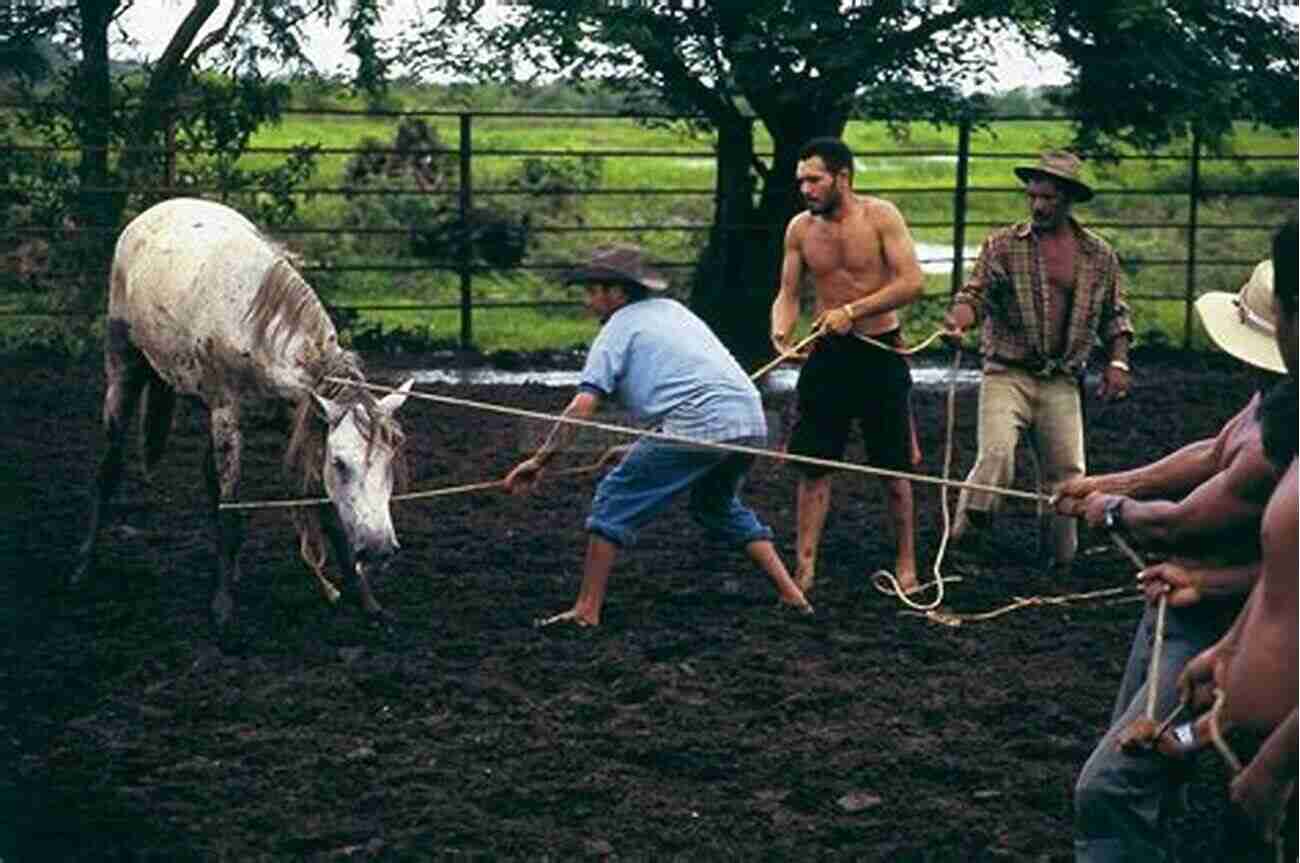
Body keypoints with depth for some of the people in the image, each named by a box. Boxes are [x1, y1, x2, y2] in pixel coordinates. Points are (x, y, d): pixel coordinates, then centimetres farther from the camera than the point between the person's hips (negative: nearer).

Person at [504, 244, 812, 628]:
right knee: (717, 505, 31)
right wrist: (639, 448, 33)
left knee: (614, 500, 3)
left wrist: (540, 460, -4)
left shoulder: (619, 327, 5)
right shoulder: (671, 309, 27)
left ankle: (587, 609, -2)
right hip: (752, 423, 8)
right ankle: (791, 593, 24)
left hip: (700, 426, -8)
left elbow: (583, 406, -5)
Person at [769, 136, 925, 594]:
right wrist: (781, 331, -16)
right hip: (827, 353, 3)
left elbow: (912, 282, -16)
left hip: (880, 352, -3)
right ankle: (805, 566, 6)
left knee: (893, 467, 7)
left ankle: (905, 564, 21)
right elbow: (788, 294, 5)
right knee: (812, 464, -1)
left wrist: (853, 310, -23)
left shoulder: (880, 216, -11)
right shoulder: (800, 228, 0)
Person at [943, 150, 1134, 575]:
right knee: (996, 456, -22)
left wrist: (1117, 361, 3)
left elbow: (1114, 315, 16)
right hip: (1007, 374, -3)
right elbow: (975, 292, -4)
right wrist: (959, 317, -26)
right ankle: (965, 538, -8)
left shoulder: (1099, 255, 8)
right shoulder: (1004, 245, 1)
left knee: (1068, 473, 4)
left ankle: (1063, 561, 20)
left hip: (1062, 382, 3)